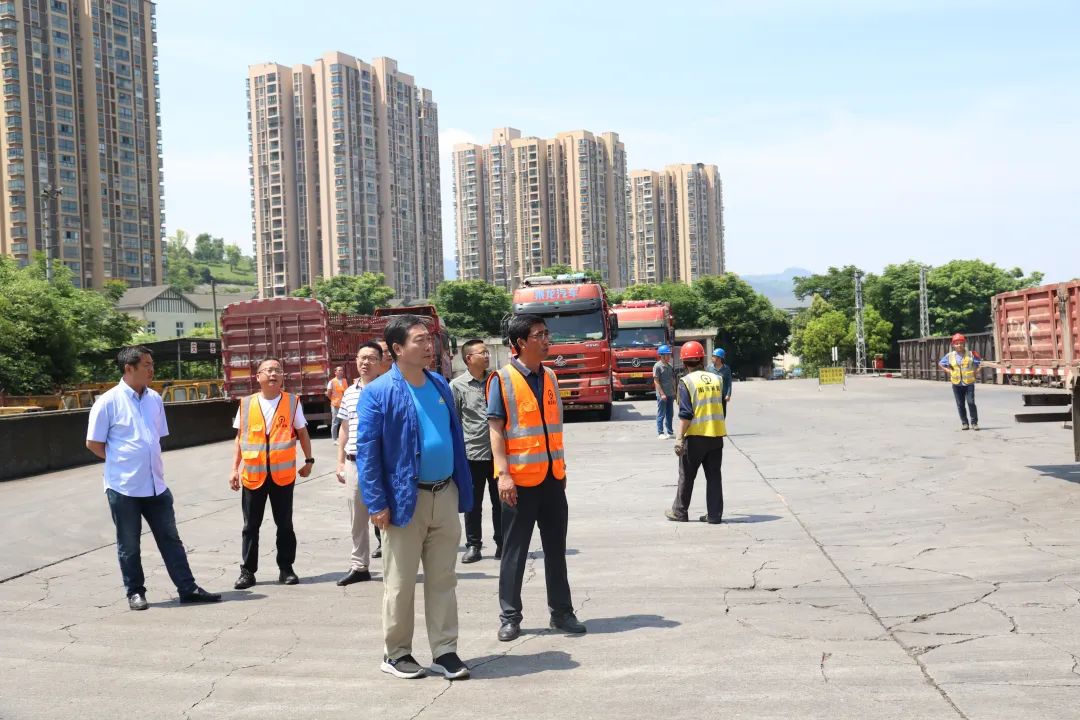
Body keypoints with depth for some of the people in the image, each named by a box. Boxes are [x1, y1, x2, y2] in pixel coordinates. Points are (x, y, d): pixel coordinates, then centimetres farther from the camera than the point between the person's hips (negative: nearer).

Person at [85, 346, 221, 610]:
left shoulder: (155, 399, 6)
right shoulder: (108, 401, -11)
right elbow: (93, 443, -6)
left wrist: (148, 461, 8)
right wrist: (122, 461, -1)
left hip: (155, 484, 5)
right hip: (123, 486, -5)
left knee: (170, 538, 8)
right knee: (129, 544, 8)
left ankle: (187, 589, 13)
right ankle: (135, 592, 20)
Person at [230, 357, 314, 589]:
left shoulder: (292, 402, 2)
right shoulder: (246, 404, 4)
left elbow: (302, 433, 10)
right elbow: (240, 438, 10)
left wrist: (308, 461, 7)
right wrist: (235, 469, 7)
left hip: (283, 474, -1)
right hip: (253, 474, 1)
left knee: (284, 524, 8)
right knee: (251, 526, 6)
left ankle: (285, 568, 18)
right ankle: (247, 571, 14)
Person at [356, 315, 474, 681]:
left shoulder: (440, 385, 9)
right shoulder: (378, 393, -10)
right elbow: (366, 452, -11)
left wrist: (463, 491, 10)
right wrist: (377, 504, -15)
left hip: (445, 496, 5)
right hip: (406, 499, -5)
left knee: (443, 580, 11)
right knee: (400, 583, 6)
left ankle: (445, 651, 20)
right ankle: (396, 653, 20)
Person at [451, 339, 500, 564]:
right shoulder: (457, 385, -3)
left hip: (498, 451, 2)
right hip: (471, 453, -2)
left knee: (500, 501, 8)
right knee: (473, 503, 6)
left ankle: (502, 544, 19)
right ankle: (473, 545, 17)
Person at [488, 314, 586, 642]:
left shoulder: (549, 377, 10)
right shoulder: (502, 380, -8)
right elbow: (495, 429, -10)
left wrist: (562, 467, 15)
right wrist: (503, 473, -17)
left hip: (552, 478, 5)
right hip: (520, 480, -5)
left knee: (556, 548, 11)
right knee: (514, 550, 4)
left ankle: (562, 611, 21)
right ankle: (510, 616, 14)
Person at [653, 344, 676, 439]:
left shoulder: (669, 366, 12)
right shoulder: (657, 366, -10)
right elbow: (656, 381, -13)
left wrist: (674, 392, 13)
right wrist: (662, 394, -18)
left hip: (670, 394, 7)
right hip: (662, 395, -7)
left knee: (670, 414, 12)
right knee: (661, 414, -1)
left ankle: (670, 432, 19)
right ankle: (660, 433, 5)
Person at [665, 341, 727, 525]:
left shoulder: (686, 382, -10)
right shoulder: (717, 379, 5)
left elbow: (685, 414, -15)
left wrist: (680, 438, -14)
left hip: (695, 435, -4)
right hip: (716, 435, 4)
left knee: (686, 475, 9)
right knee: (714, 475, 10)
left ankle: (680, 512, 18)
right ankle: (714, 514, 10)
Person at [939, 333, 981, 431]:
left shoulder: (971, 354, -1)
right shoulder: (950, 355, 3)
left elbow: (980, 363, 7)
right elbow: (941, 364, 17)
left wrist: (975, 371, -3)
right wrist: (949, 371, 5)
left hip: (969, 383, -2)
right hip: (957, 384, 2)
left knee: (971, 402, -9)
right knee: (960, 404, 5)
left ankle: (974, 422, 1)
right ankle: (964, 423, 14)